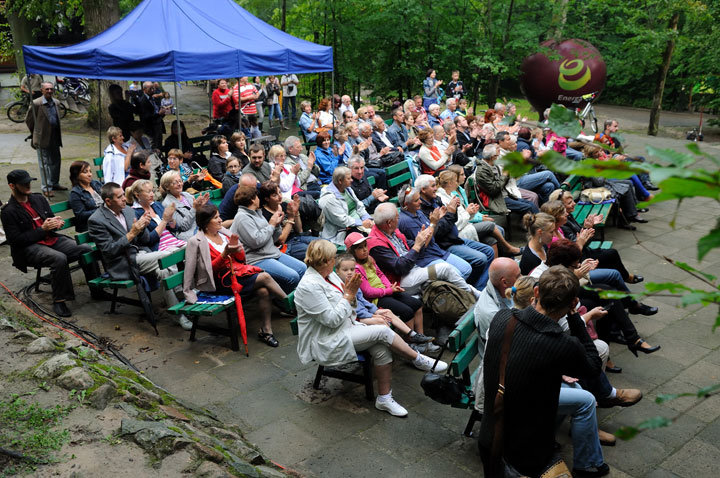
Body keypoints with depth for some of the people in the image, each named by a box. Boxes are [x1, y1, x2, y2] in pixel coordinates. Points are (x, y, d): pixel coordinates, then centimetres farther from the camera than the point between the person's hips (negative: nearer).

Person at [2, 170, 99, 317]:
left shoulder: (39, 199, 15)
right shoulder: (8, 212, -4)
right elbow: (16, 240, -10)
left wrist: (56, 223, -1)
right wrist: (42, 229, -15)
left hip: (52, 239, 6)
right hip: (29, 248, -6)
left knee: (86, 248, -19)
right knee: (59, 258, -37)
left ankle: (97, 291, -9)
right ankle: (59, 302, -25)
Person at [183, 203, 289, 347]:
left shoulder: (224, 233, 13)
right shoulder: (197, 242, -4)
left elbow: (241, 258, 14)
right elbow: (210, 269, -9)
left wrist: (236, 247, -6)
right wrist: (225, 254, -20)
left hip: (239, 270, 6)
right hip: (222, 282, -6)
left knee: (263, 291, -24)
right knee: (265, 277, -20)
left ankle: (266, 331, -13)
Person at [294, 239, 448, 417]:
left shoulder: (329, 274, 6)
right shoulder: (309, 286, -22)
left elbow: (348, 307, 17)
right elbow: (332, 320, -22)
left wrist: (351, 294, -3)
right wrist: (348, 296, -15)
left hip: (345, 328, 9)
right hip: (326, 344, -8)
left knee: (381, 347, -17)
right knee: (382, 332, -19)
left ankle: (384, 398, -7)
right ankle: (419, 360, 0)